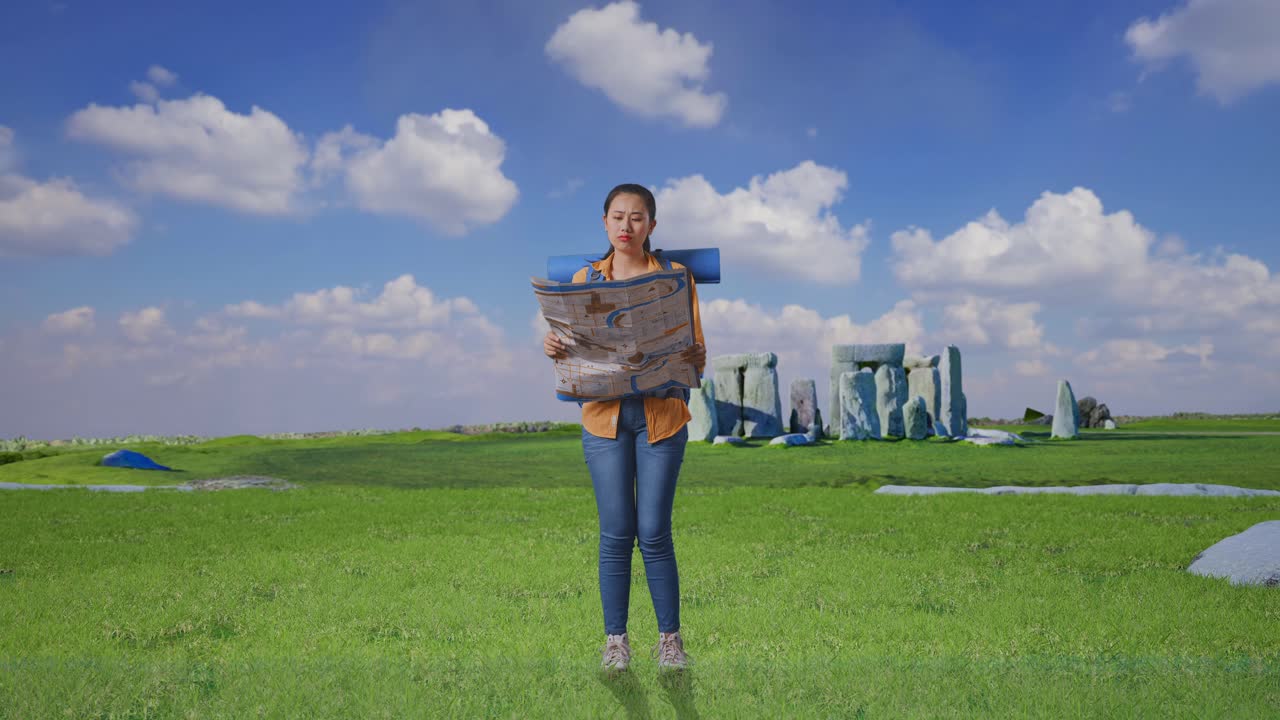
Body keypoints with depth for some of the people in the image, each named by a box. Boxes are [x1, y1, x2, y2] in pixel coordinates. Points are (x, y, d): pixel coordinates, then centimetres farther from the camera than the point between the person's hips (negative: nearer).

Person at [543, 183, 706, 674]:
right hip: (604, 414, 1)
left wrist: (696, 358, -20)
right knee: (616, 533, 2)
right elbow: (573, 349, 10)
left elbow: (696, 354, 3)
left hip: (661, 413, -1)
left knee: (654, 532, -1)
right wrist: (554, 349, -12)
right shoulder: (584, 279, 8)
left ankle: (670, 637, 14)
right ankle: (615, 638, 14)